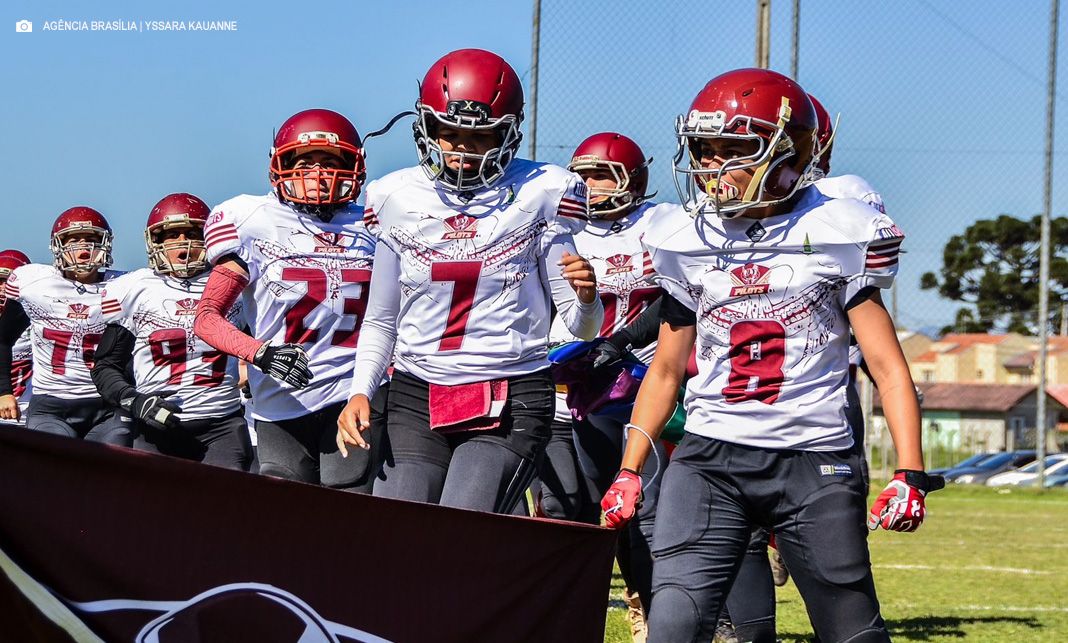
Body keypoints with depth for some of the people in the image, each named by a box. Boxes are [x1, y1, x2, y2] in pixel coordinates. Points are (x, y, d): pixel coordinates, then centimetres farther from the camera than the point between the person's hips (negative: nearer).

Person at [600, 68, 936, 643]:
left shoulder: (836, 237, -2)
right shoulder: (688, 242, 8)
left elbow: (887, 364, -2)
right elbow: (666, 369, 18)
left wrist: (910, 474, -12)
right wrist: (629, 471, 11)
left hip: (814, 464, -2)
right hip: (709, 460, 2)